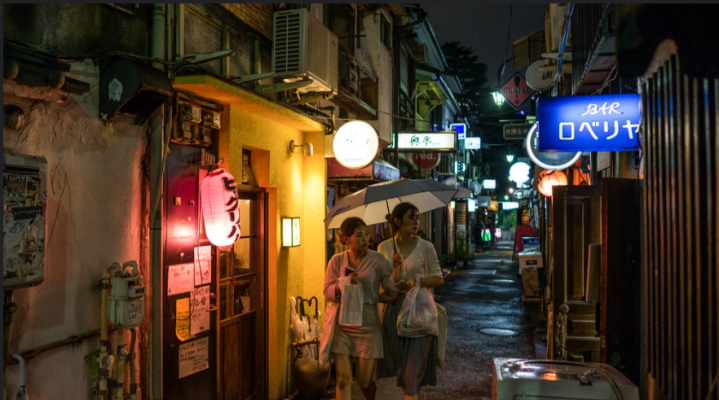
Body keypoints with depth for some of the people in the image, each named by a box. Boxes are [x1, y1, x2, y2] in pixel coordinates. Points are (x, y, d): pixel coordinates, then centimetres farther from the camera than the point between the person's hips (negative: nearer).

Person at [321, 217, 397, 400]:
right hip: (342, 323, 1)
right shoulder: (337, 260, 3)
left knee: (364, 381, 6)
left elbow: (391, 290, -4)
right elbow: (328, 292, -4)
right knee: (343, 379, -2)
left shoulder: (377, 259, -2)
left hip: (367, 323, -1)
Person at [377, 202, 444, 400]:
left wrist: (416, 281, -15)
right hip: (394, 310, 3)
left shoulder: (425, 247, -5)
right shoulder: (384, 247, 1)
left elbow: (438, 279, -1)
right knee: (400, 364, 12)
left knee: (413, 370, -4)